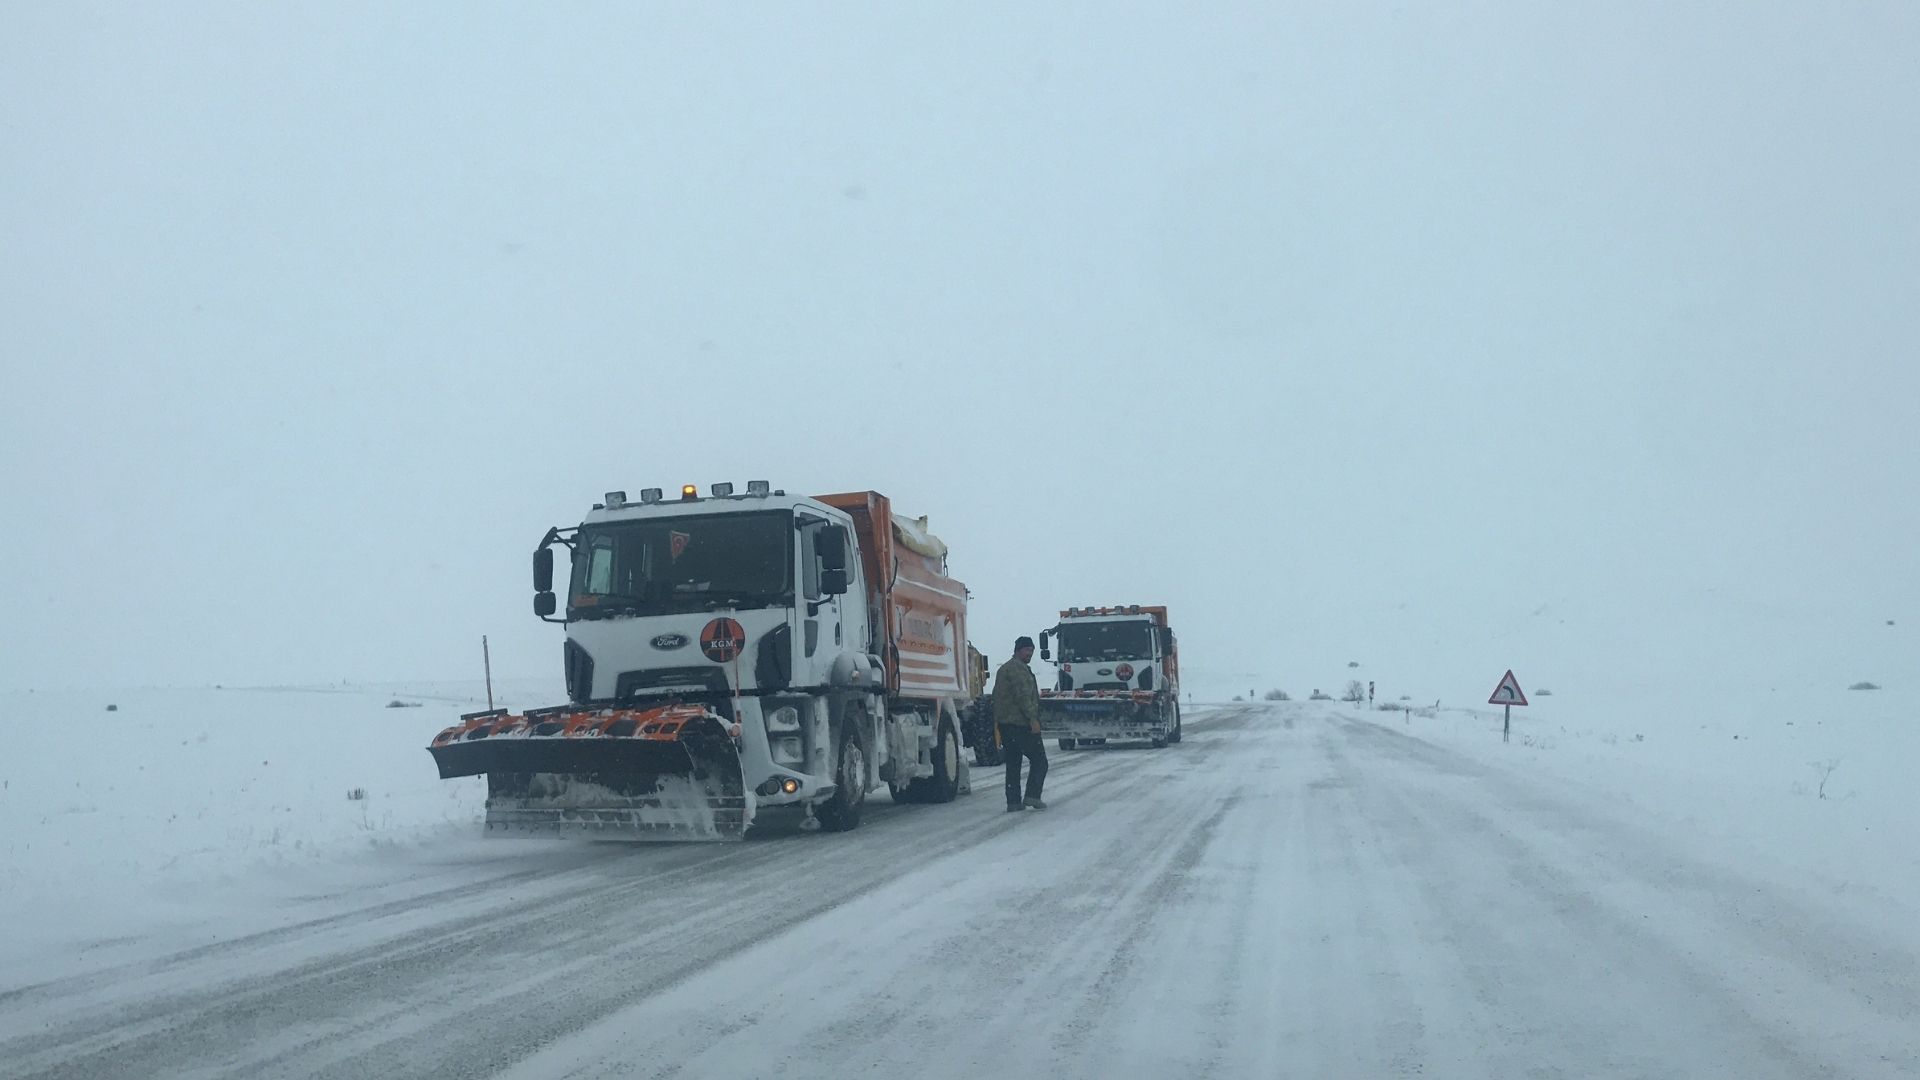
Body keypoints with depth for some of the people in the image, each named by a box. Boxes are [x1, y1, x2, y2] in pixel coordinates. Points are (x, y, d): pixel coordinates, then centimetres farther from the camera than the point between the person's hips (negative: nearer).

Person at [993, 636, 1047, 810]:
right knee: (1039, 760, -3)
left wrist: (997, 721, 26)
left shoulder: (1003, 669, 22)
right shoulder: (1018, 668, -11)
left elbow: (996, 698, 25)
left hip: (1005, 724, 10)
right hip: (1021, 723, -10)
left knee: (1013, 763, 9)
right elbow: (1023, 696, -21)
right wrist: (1033, 719, -22)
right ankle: (1032, 796, -10)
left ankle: (1013, 801, 6)